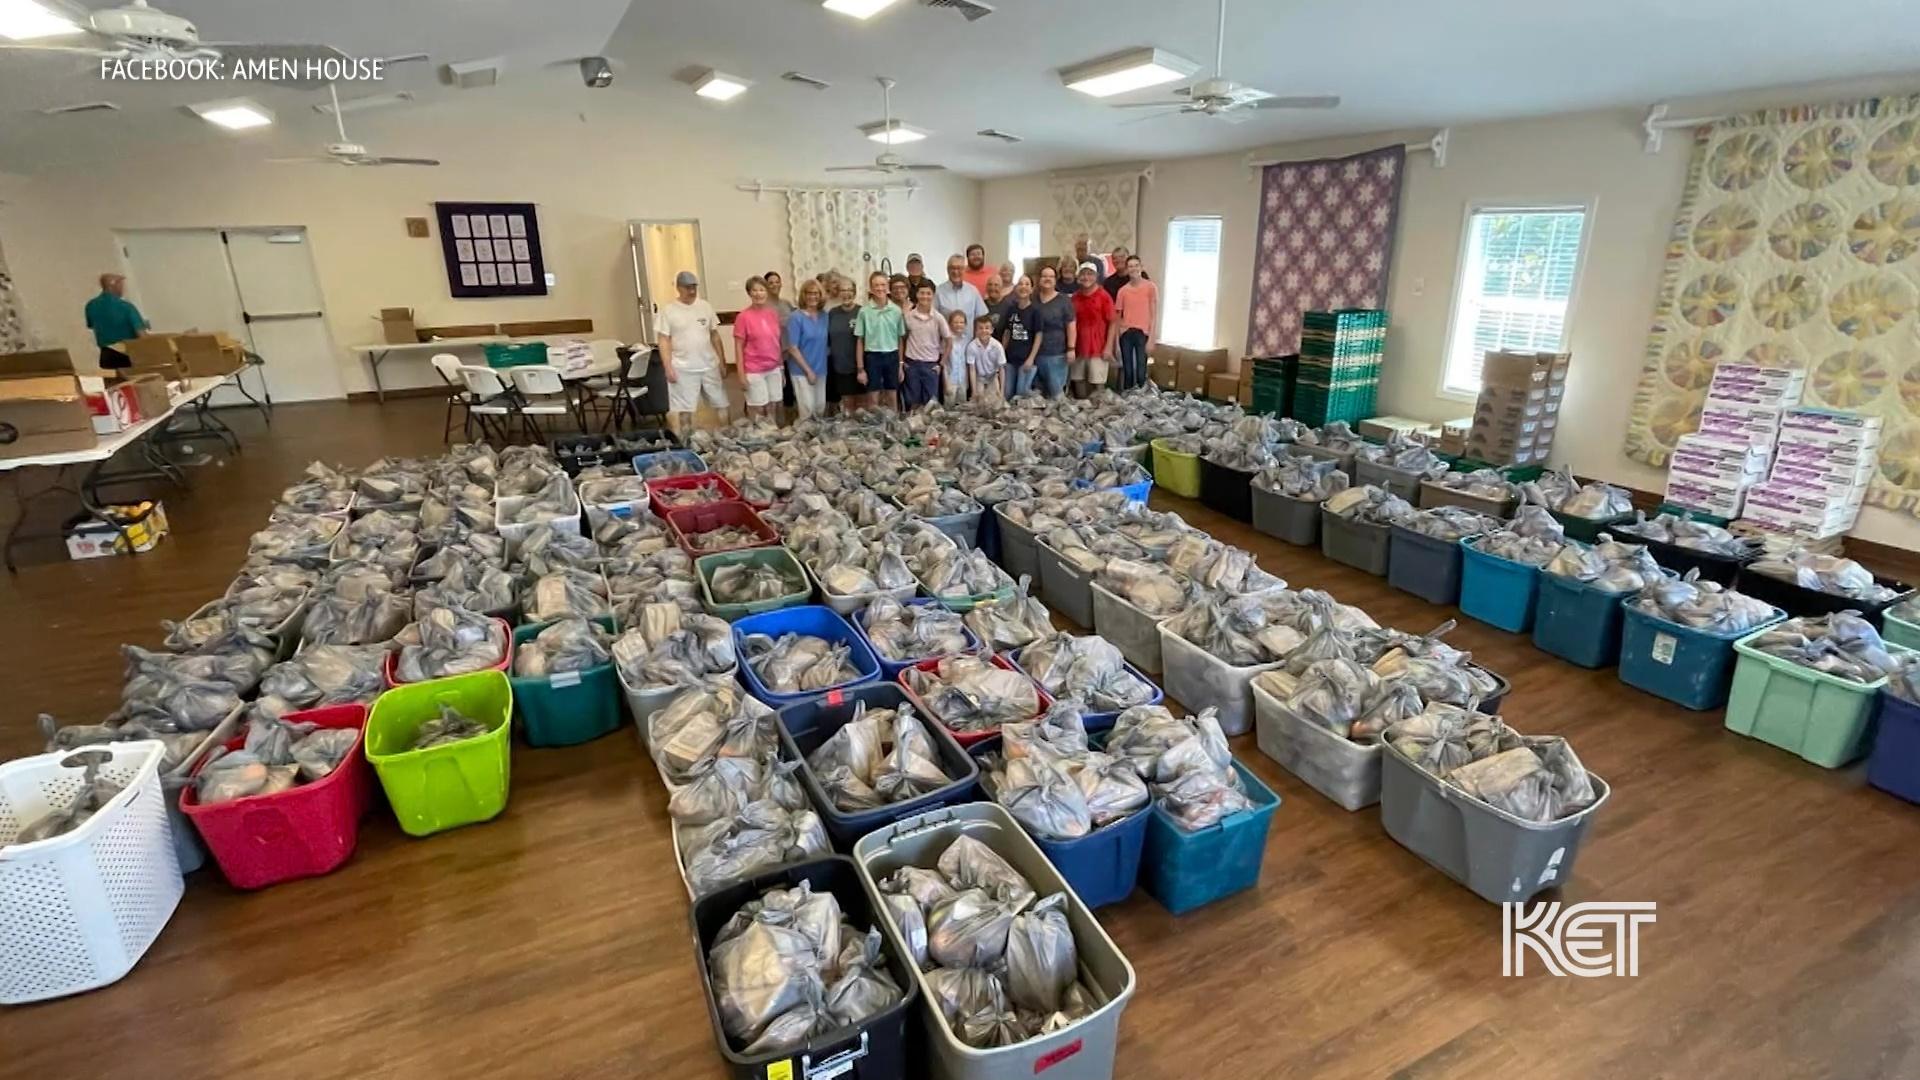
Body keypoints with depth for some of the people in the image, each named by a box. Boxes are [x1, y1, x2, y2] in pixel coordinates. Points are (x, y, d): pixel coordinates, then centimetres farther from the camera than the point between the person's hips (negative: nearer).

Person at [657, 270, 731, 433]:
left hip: (709, 365, 3)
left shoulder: (705, 306, 7)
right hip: (683, 369, -3)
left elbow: (715, 335, 11)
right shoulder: (668, 310, -3)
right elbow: (664, 341, -4)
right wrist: (668, 367, -12)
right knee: (685, 408, 3)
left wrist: (722, 361, 9)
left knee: (722, 403, 8)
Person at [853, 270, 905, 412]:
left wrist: (901, 365, 5)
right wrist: (860, 368, -4)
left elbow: (900, 339, 7)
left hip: (892, 356, 2)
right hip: (873, 356, -2)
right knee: (874, 400, 5)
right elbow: (859, 341, -1)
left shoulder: (896, 310, 1)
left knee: (892, 399, 10)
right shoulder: (864, 311, -4)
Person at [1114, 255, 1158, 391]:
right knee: (1127, 370, 8)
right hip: (1125, 333, 3)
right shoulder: (1123, 290, 8)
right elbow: (1117, 315, 12)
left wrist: (1151, 338, -8)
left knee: (1141, 371, -3)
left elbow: (1154, 314, -2)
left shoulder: (1151, 287, 0)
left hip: (1142, 333, -3)